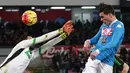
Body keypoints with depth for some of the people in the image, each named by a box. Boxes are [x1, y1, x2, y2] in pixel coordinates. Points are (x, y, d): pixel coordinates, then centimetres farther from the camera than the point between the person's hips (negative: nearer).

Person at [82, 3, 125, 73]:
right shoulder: (104, 25, 14)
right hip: (93, 58, 6)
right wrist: (88, 41, 2)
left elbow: (113, 43, -22)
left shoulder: (118, 25, -8)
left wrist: (98, 51, -35)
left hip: (106, 61, -6)